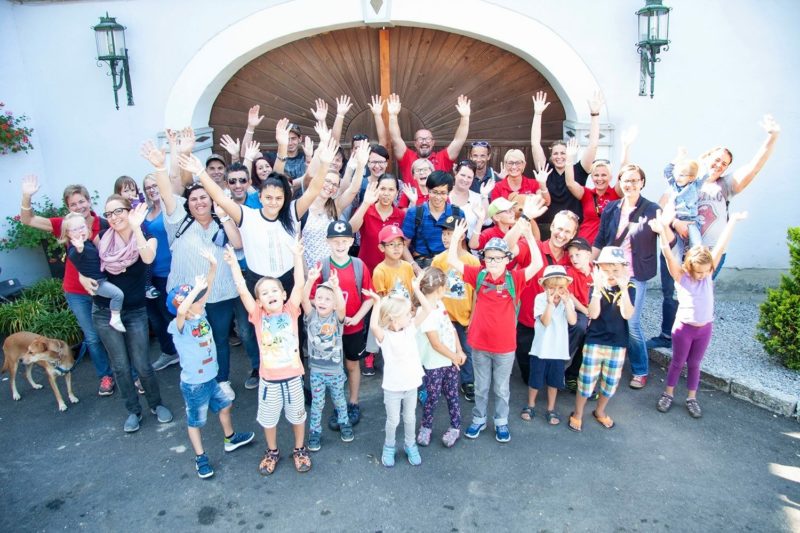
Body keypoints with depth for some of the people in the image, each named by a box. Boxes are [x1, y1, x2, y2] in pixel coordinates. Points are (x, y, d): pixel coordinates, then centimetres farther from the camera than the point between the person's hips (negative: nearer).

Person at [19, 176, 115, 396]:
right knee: (92, 336, 13)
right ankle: (105, 376, 29)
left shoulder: (104, 225, -13)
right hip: (76, 292, 2)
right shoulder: (65, 225, -5)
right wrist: (27, 196, -20)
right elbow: (27, 220, -4)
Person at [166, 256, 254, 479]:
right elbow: (180, 310, -50)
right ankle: (200, 457, 33)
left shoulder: (200, 314, -6)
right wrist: (196, 288, -48)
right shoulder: (179, 326, -26)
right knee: (195, 421, 13)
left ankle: (230, 439, 50)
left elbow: (206, 289, -10)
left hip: (211, 377, 8)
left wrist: (212, 265, -23)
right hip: (193, 384, -8)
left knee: (225, 405, 26)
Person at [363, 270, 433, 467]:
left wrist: (416, 289, -21)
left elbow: (427, 310, -13)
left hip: (411, 384, 4)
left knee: (410, 417, 21)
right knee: (393, 420, 14)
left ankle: (410, 445, 44)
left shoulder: (410, 329, -6)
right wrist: (377, 303, -40)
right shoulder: (384, 336, -20)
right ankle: (389, 447, 40)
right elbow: (373, 326, -43)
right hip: (392, 387, -4)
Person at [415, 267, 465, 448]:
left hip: (451, 360, 7)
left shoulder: (440, 304, 2)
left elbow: (451, 328, 7)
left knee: (452, 395, 16)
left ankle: (455, 427, 32)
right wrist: (454, 357, -9)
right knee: (432, 398, 9)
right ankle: (426, 427, 30)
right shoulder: (425, 312, -24)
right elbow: (436, 344, -21)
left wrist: (459, 352, -2)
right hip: (434, 365, -7)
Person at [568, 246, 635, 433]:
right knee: (587, 379, 3)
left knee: (611, 381, 15)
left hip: (618, 343, 2)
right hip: (595, 340, -1)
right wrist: (598, 288, -28)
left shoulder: (629, 288, -5)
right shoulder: (596, 287, -6)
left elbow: (627, 314, -18)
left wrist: (624, 289, -28)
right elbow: (593, 314, -18)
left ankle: (600, 411, 37)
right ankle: (577, 413, 22)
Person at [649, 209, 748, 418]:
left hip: (705, 328, 3)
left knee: (694, 364, 17)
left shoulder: (708, 273, -8)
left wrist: (733, 220, -13)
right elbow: (668, 255, -30)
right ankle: (668, 394, 30)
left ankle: (691, 398, 32)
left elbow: (721, 246, -12)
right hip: (684, 327, -3)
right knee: (677, 362, 13)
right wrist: (662, 232, -44)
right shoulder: (680, 276, -16)